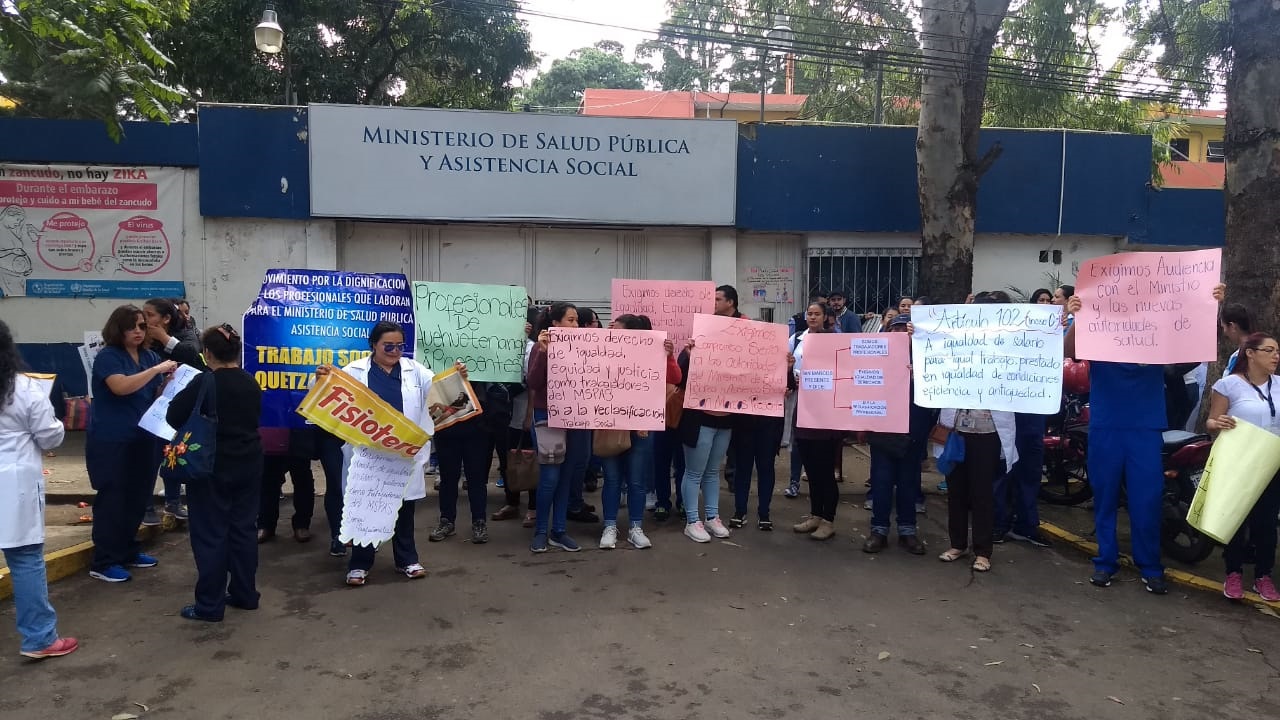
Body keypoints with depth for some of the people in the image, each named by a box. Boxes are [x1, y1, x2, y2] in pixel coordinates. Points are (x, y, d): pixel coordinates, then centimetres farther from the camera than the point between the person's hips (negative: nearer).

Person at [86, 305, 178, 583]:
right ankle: (103, 563, 7)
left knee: (138, 498, 13)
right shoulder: (108, 356, -11)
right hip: (112, 441, -6)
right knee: (112, 499, -2)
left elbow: (158, 393, 11)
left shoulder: (149, 356, 7)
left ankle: (127, 551, 28)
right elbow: (121, 387, -27)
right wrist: (156, 369, -29)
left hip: (143, 439, 7)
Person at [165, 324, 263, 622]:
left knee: (210, 533, 1)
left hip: (213, 467, -6)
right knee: (243, 528, 13)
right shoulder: (251, 383, 4)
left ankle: (210, 605, 6)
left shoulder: (204, 382, -15)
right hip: (248, 464, 6)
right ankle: (245, 594, 21)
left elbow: (173, 418, -9)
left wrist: (182, 393, 7)